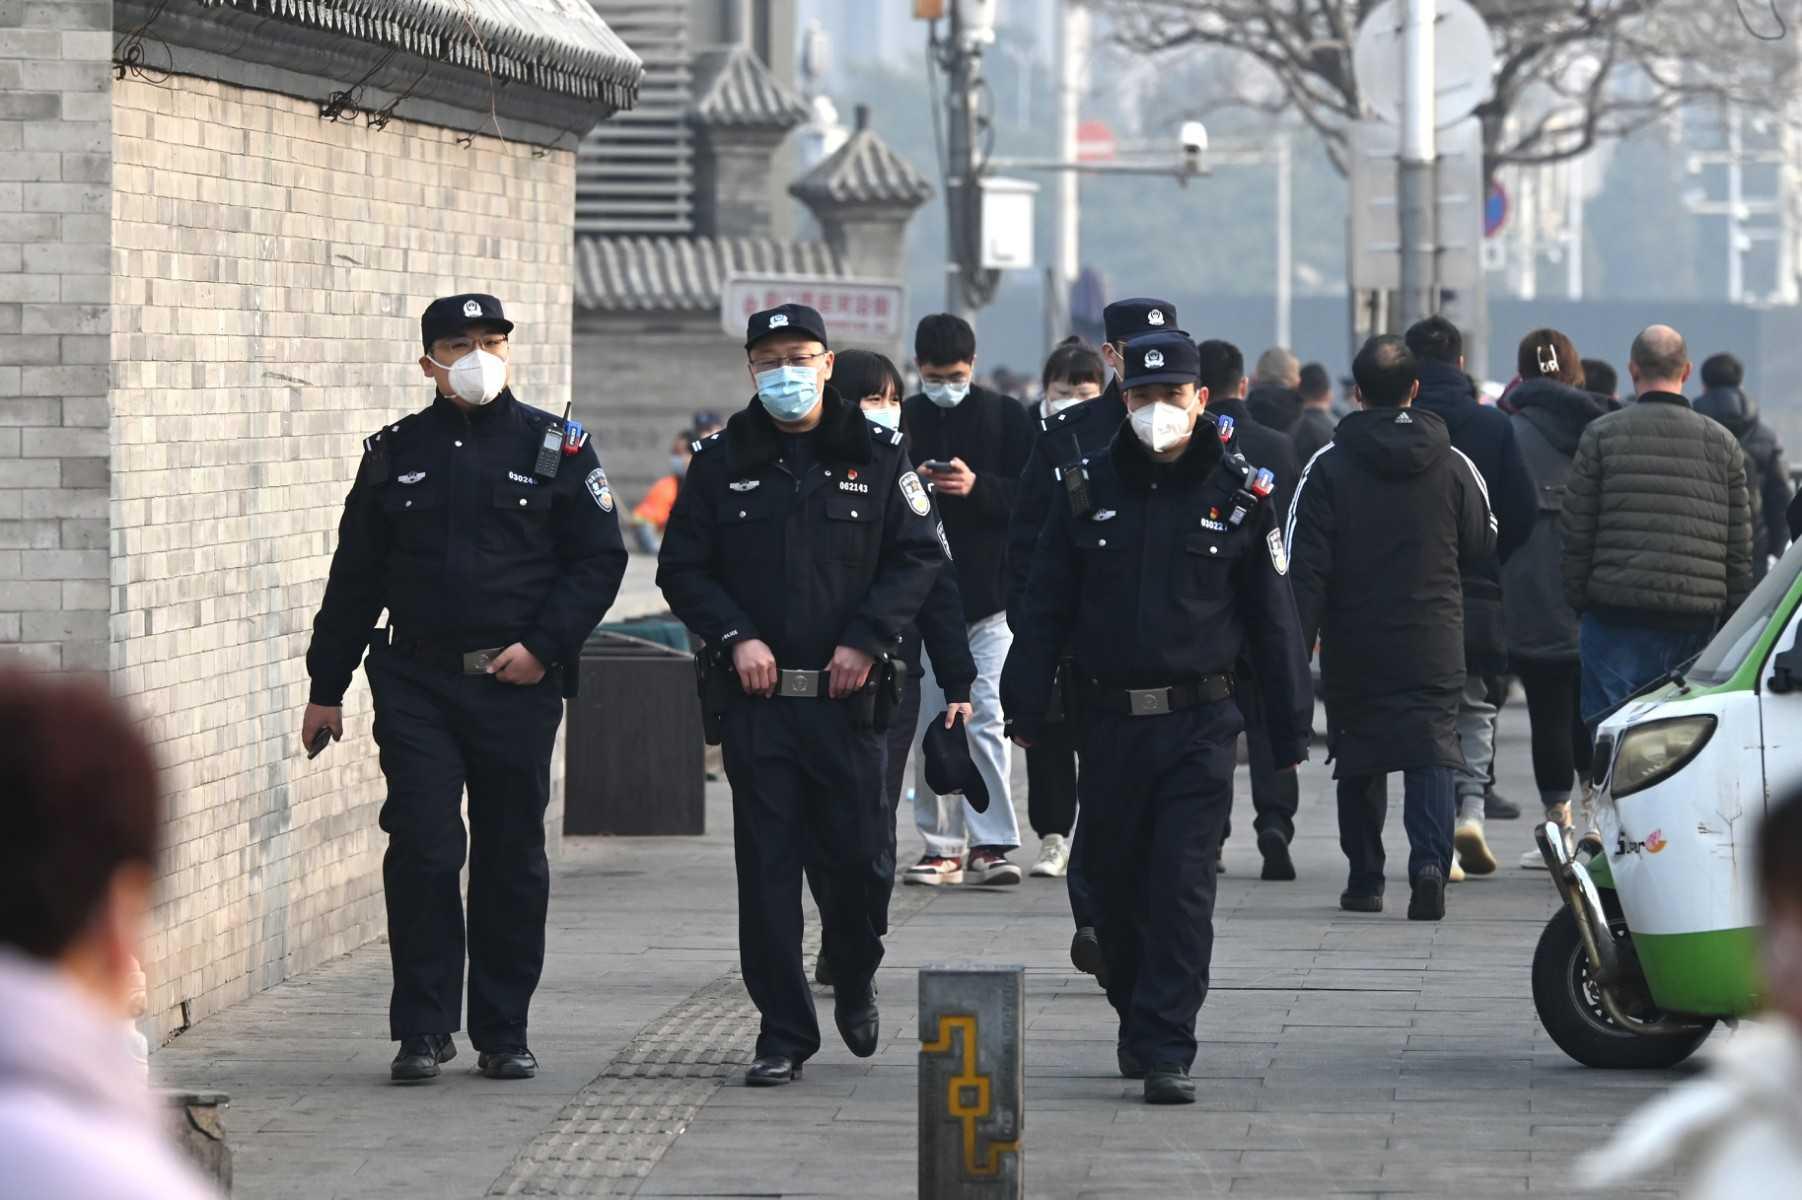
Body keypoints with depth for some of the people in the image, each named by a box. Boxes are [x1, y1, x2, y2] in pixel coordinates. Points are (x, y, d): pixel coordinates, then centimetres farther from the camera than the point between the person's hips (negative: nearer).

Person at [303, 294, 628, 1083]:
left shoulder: (556, 448, 4)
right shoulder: (395, 454, 9)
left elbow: (600, 560, 2)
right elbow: (354, 579, 12)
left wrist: (543, 645, -10)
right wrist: (326, 686, 10)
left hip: (519, 686, 0)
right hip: (417, 685, 1)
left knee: (512, 862, 5)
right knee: (422, 853, -7)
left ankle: (502, 1033, 14)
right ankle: (423, 1031, 0)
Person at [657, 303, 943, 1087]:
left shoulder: (877, 455, 4)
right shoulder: (722, 462, 6)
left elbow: (919, 557, 3)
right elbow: (683, 568, 8)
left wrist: (866, 640, -9)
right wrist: (734, 637, -7)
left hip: (847, 694, 0)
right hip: (756, 697, 1)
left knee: (857, 856, 1)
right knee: (767, 867, -1)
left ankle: (854, 984, 31)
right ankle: (783, 1033, 5)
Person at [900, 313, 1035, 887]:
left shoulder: (1006, 417, 2)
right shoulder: (902, 421, 7)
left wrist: (977, 486, -17)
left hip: (989, 590, -3)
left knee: (986, 718, -11)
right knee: (933, 724, 7)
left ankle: (991, 842, -12)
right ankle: (941, 845, 14)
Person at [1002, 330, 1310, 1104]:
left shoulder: (1239, 495, 3)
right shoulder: (1089, 489, 6)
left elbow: (1274, 619, 6)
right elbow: (1045, 607, 8)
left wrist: (1290, 732, 4)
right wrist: (1025, 710, 2)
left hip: (1198, 721, -2)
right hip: (1110, 720, 2)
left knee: (1182, 889, -10)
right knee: (1115, 887, 10)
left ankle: (1164, 1052, -10)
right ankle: (1138, 1019, 31)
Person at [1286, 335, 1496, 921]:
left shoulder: (1328, 467, -6)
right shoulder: (1453, 466, -1)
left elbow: (1305, 564, -9)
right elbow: (1482, 547, 9)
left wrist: (1297, 642, -6)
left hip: (1354, 650, 0)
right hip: (1433, 646, 0)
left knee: (1360, 762, 13)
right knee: (1432, 752, -1)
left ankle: (1365, 879, 18)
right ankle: (1430, 861, -22)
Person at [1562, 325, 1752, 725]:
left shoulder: (1601, 435, 0)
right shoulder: (1722, 442, 8)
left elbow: (1576, 533, 0)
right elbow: (1741, 547, 9)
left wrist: (1578, 604, 9)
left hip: (1617, 617, -2)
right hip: (1697, 618, 2)